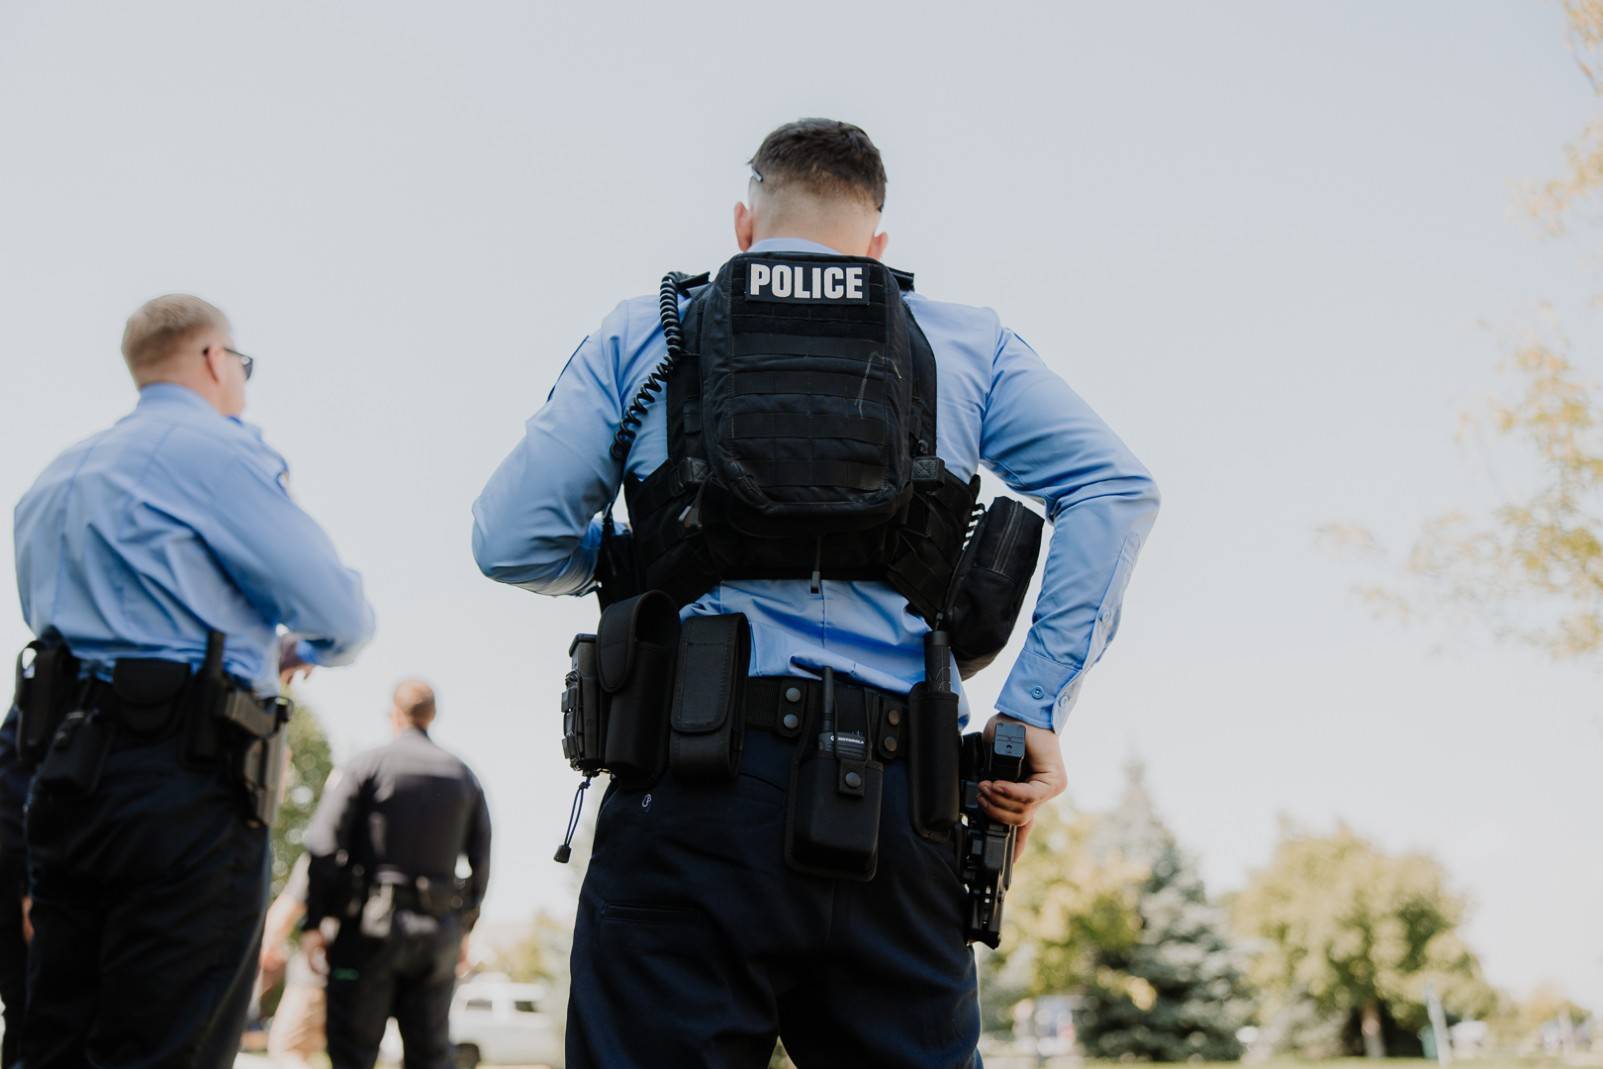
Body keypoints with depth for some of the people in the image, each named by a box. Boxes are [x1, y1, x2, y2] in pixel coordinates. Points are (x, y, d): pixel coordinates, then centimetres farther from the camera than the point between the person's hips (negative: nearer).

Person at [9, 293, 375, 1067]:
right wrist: (305, 648, 16)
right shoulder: (215, 449, -6)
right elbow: (338, 611, -8)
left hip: (65, 766, 8)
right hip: (183, 778, -8)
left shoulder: (58, 475, 20)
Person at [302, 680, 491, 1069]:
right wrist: (464, 929, 19)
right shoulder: (465, 778, 12)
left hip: (371, 926, -3)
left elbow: (324, 847, -8)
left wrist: (313, 923, -3)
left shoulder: (362, 767, -1)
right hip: (438, 934, 4)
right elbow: (480, 863, 12)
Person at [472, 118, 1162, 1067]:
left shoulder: (640, 336, 14)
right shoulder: (967, 345, 17)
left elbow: (512, 542, 8)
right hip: (895, 805, 1)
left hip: (692, 786, -1)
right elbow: (1117, 490, 4)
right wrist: (1036, 707, 2)